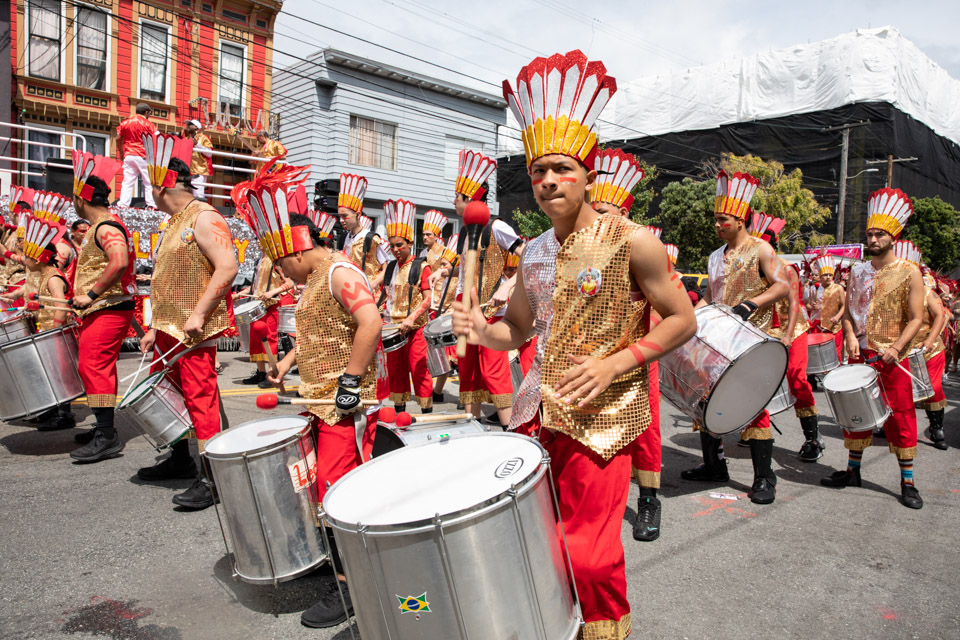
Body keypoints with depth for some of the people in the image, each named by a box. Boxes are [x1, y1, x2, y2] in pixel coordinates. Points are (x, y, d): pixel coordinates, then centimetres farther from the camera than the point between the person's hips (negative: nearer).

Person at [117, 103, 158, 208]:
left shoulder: (124, 123, 13)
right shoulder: (148, 124, 0)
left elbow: (118, 138, 11)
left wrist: (121, 152, 21)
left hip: (128, 155, 4)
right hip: (143, 156, -4)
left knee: (128, 182, 3)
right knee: (148, 181, 0)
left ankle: (123, 204, -3)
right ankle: (152, 204, -6)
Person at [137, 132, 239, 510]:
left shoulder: (204, 218, -11)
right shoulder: (174, 224, 18)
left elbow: (228, 267, -23)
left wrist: (199, 314, -25)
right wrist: (155, 328, 19)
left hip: (194, 333, -10)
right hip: (169, 330, 10)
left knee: (200, 399, -8)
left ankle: (210, 480, 0)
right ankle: (180, 461, 33)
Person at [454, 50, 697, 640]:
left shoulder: (631, 243, -10)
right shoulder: (534, 254, 9)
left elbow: (683, 321, -5)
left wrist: (614, 365, -17)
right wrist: (483, 332, -4)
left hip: (601, 417, -5)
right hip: (539, 411, 6)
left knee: (590, 557, -2)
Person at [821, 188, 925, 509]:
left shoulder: (909, 273, -3)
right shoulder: (858, 271, 9)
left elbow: (916, 318, -6)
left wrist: (896, 348, -19)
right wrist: (850, 337, -6)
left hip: (893, 358, -4)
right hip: (860, 354, 4)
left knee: (899, 416, -1)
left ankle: (907, 482, 9)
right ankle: (852, 471, 22)